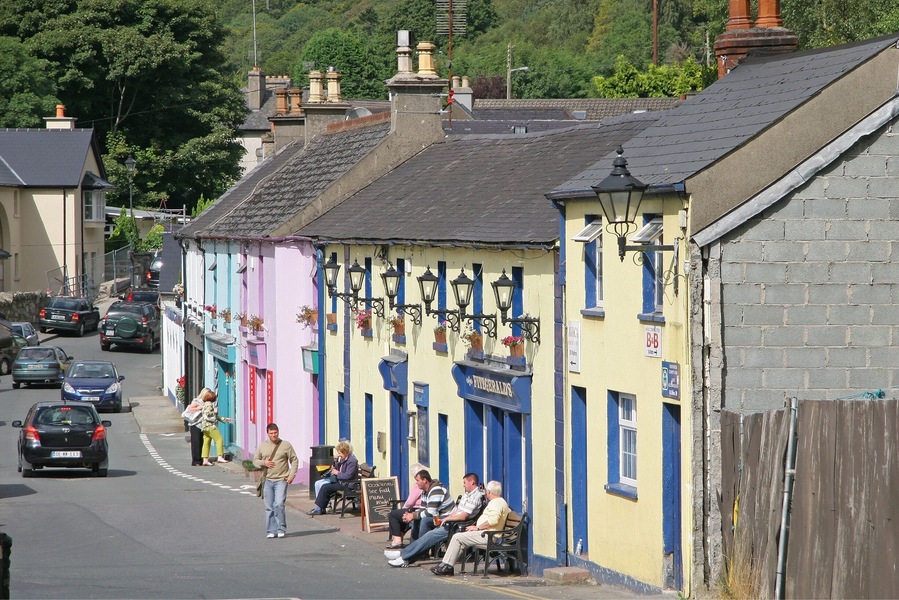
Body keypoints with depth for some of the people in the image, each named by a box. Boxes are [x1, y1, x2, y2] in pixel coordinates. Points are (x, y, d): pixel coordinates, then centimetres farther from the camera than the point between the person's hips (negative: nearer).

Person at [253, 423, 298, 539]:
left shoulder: (286, 445, 2)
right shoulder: (262, 446, 9)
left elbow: (294, 460, 5)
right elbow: (255, 460, 14)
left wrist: (291, 475, -5)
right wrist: (264, 463, -7)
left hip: (281, 480, -3)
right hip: (267, 480, 3)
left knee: (279, 504, -16)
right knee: (269, 507, 3)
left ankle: (281, 529, -6)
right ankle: (271, 531, 10)